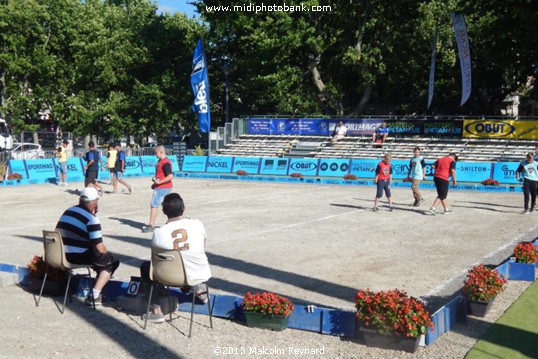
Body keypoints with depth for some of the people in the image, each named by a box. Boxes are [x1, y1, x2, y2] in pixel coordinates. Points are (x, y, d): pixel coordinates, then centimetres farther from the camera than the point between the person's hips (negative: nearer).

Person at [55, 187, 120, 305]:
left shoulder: (68, 211, 11)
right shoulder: (91, 219, -12)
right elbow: (99, 247, -14)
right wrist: (105, 252, 9)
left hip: (61, 255, 8)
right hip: (78, 257, -8)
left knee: (102, 256, 27)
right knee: (111, 261, 9)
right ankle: (94, 296, 3)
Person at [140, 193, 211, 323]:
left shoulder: (159, 233, -16)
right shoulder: (197, 224, -12)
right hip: (201, 275, 2)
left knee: (145, 267, 22)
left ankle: (156, 311, 17)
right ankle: (199, 288, 42)